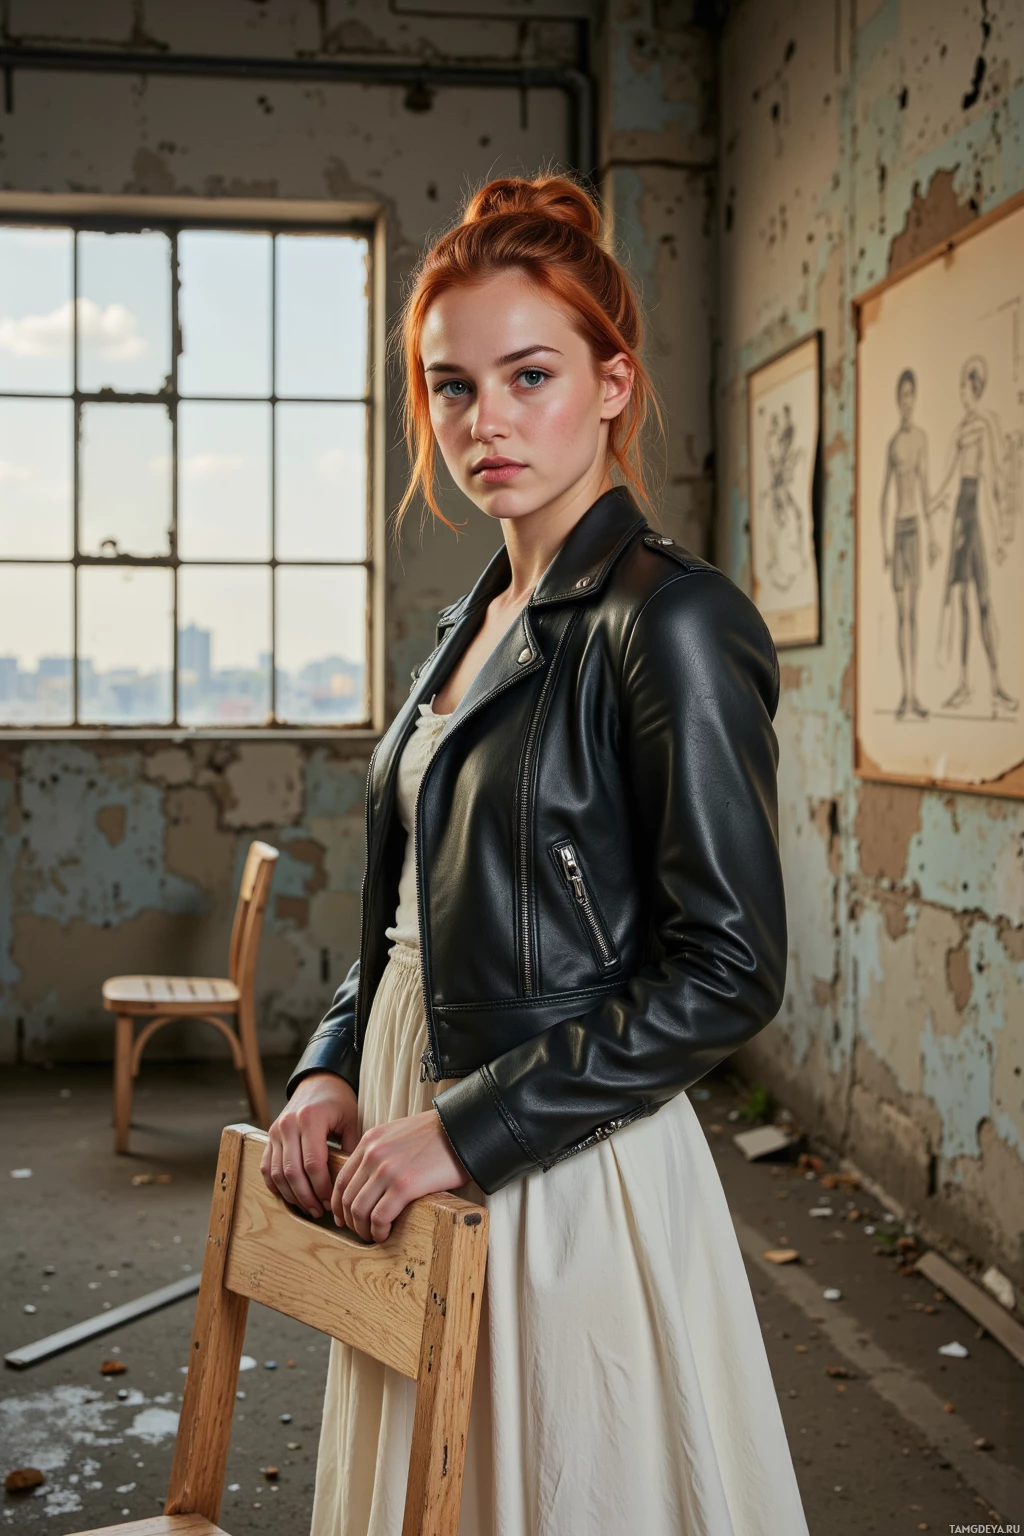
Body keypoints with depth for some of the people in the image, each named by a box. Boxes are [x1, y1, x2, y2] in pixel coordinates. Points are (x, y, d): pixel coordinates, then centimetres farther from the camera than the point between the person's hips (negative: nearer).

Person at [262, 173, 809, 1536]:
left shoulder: (671, 621, -15)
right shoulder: (478, 619, 10)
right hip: (418, 1155, 8)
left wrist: (468, 1130, -19)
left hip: (567, 1171, -8)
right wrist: (332, 1070, 2)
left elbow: (728, 972, -19)